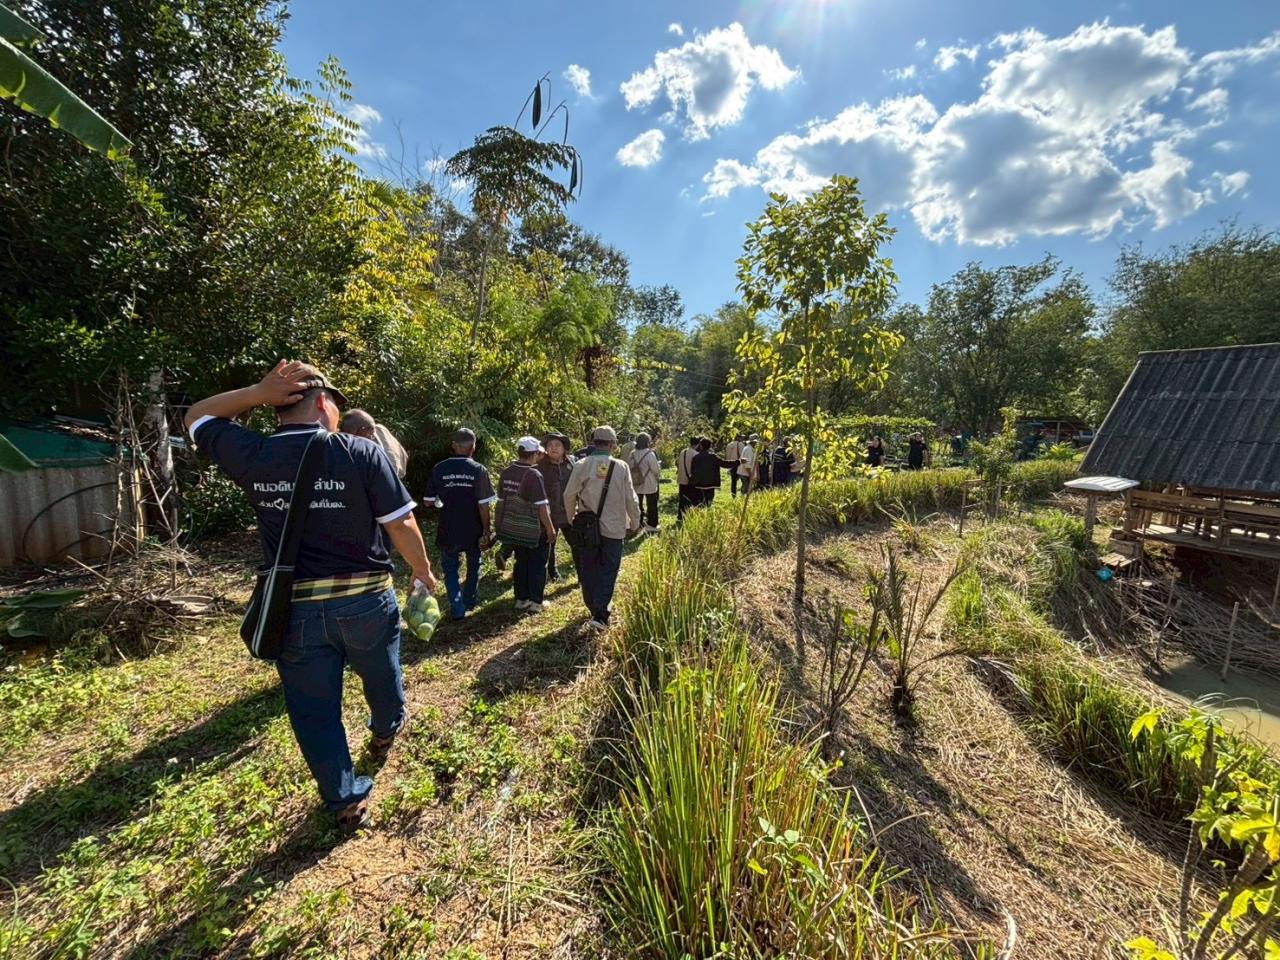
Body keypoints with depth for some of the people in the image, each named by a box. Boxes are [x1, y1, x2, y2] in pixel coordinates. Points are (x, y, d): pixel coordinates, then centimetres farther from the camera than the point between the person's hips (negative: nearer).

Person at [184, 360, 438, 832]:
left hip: (294, 608, 1)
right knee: (381, 678, 28)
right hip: (365, 600, -1)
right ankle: (386, 733, 56)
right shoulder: (362, 452, -15)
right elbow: (402, 525, -12)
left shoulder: (252, 456, -6)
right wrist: (423, 572, 4)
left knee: (313, 711, 18)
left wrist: (257, 393, 1)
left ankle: (348, 802, 31)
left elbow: (196, 417, 15)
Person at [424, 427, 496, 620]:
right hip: (473, 530, 0)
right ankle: (470, 601, 36)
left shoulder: (438, 469, -7)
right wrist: (486, 530, -4)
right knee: (473, 565, 20)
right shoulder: (479, 470, -13)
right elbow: (484, 505, -14)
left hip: (448, 530, 1)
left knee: (450, 568, 15)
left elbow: (429, 501, -2)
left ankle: (457, 608, 9)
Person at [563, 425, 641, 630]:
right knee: (608, 572, 7)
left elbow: (569, 495, -3)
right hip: (614, 528, -1)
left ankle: (594, 609, 29)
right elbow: (631, 499, -5)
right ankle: (599, 615, -2)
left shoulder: (581, 465, -7)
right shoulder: (621, 467, -8)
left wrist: (571, 519, 13)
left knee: (589, 571, 16)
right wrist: (634, 524, 10)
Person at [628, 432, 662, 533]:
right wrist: (659, 466, 6)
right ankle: (651, 525, 14)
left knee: (638, 505, 16)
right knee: (652, 505, 9)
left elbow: (629, 468, 4)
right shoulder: (650, 454, -20)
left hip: (636, 485, 5)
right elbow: (656, 470, -15)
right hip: (649, 485, -5)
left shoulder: (632, 454, -4)